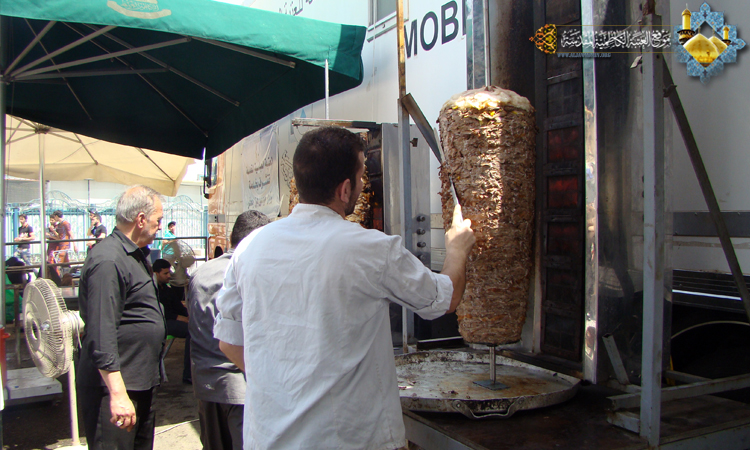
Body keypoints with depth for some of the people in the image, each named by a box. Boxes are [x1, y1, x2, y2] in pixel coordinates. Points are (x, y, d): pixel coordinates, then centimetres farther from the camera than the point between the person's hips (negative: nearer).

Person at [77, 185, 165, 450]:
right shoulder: (108, 261, -21)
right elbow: (102, 336, -26)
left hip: (141, 383, 10)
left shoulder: (135, 255, 14)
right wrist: (118, 394, -27)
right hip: (117, 388, -10)